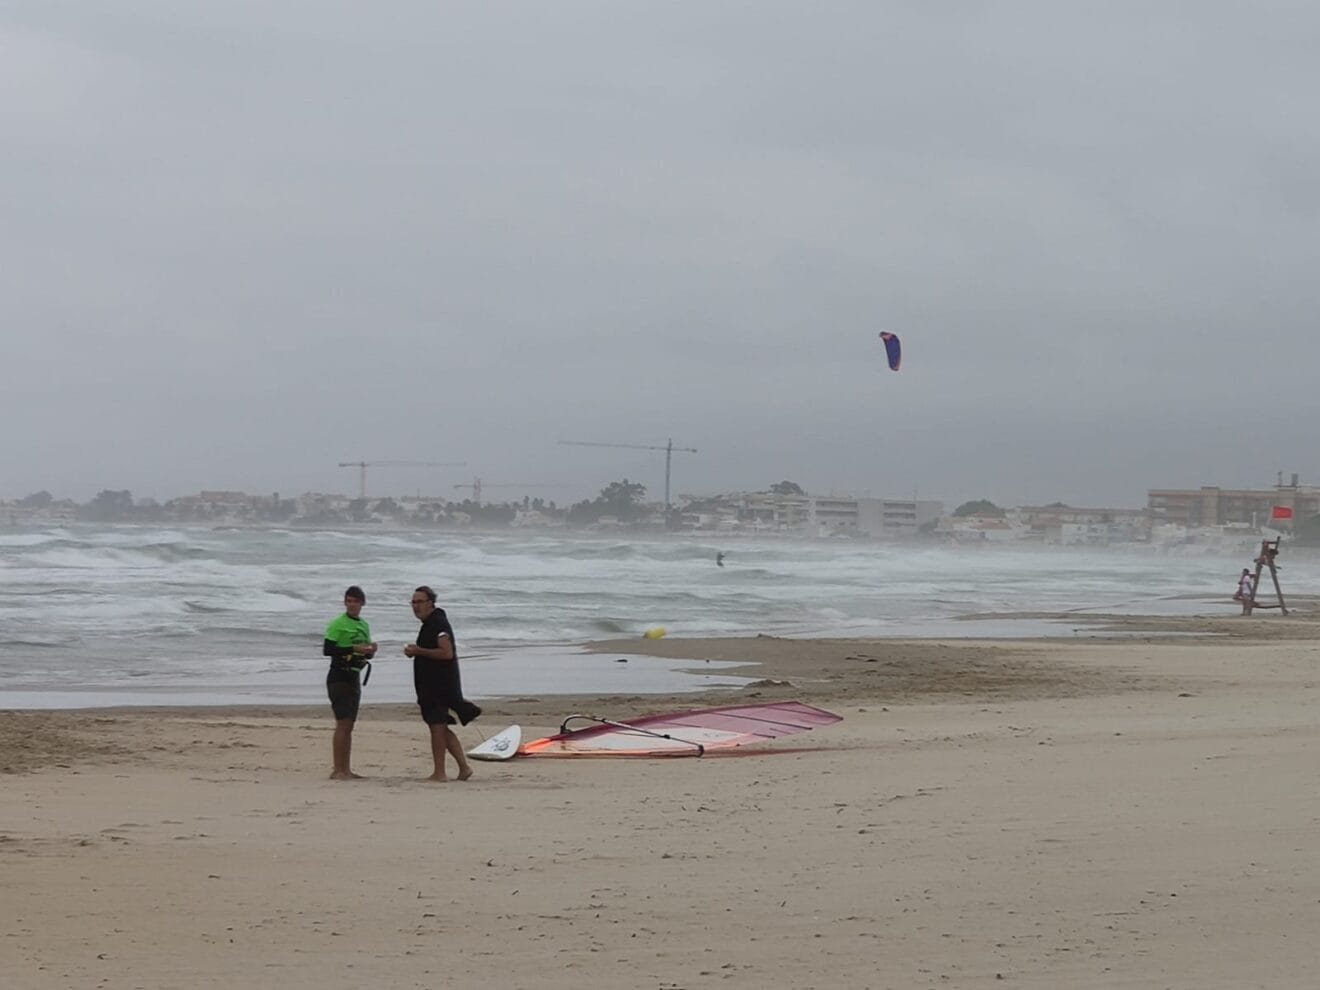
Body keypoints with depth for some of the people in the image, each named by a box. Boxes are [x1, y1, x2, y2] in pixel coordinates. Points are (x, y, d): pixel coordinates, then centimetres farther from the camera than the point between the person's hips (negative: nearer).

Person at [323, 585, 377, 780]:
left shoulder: (364, 625, 14)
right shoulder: (338, 624, -9)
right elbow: (327, 650, -17)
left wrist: (370, 651, 0)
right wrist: (354, 649, -23)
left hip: (354, 677, 8)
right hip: (339, 677, -8)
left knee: (349, 725, 10)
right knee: (343, 724, -13)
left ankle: (346, 769, 14)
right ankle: (338, 770, -13)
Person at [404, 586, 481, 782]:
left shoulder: (438, 624, -16)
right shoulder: (429, 624, 17)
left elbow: (446, 653, -25)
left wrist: (419, 651, -20)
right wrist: (415, 651, 10)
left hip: (440, 683, -11)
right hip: (431, 683, 11)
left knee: (437, 727, -6)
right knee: (441, 728, 13)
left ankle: (439, 774, -1)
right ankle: (463, 767, 16)